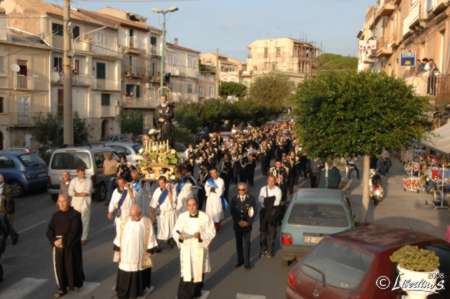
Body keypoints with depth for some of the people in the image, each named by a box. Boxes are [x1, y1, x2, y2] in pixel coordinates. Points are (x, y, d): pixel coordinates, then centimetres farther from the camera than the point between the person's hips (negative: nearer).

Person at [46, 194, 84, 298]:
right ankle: (62, 288, 17)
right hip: (58, 245, 4)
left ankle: (74, 284, 27)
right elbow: (50, 231, 5)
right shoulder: (56, 215, 11)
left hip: (72, 245, -4)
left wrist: (64, 241, -19)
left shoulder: (75, 214, -6)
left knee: (71, 265, 3)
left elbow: (74, 232, -13)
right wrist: (54, 241, -12)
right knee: (59, 266, 3)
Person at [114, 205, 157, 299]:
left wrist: (150, 250, -6)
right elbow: (120, 236, 7)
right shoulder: (125, 222, 0)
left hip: (141, 254, -2)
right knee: (125, 275, 5)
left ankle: (139, 289, 27)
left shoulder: (146, 222, -7)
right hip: (127, 254, 2)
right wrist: (118, 249, 5)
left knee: (139, 272, 11)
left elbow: (150, 237, -4)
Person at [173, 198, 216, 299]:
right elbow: (175, 231, -2)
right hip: (186, 249, 0)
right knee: (186, 273, -6)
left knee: (198, 271, 16)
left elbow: (211, 232, -7)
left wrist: (201, 235, -24)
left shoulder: (205, 217, -9)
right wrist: (180, 236, -24)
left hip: (200, 249, 1)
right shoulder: (182, 217, -4)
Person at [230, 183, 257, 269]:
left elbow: (254, 212, -6)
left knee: (246, 244, -2)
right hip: (237, 224, 2)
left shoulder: (251, 199, -4)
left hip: (247, 225, -2)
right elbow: (232, 212, -4)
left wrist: (248, 222, -14)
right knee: (238, 243, 10)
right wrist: (239, 221, -14)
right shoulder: (234, 199, 1)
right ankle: (240, 260, 22)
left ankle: (247, 262, 7)